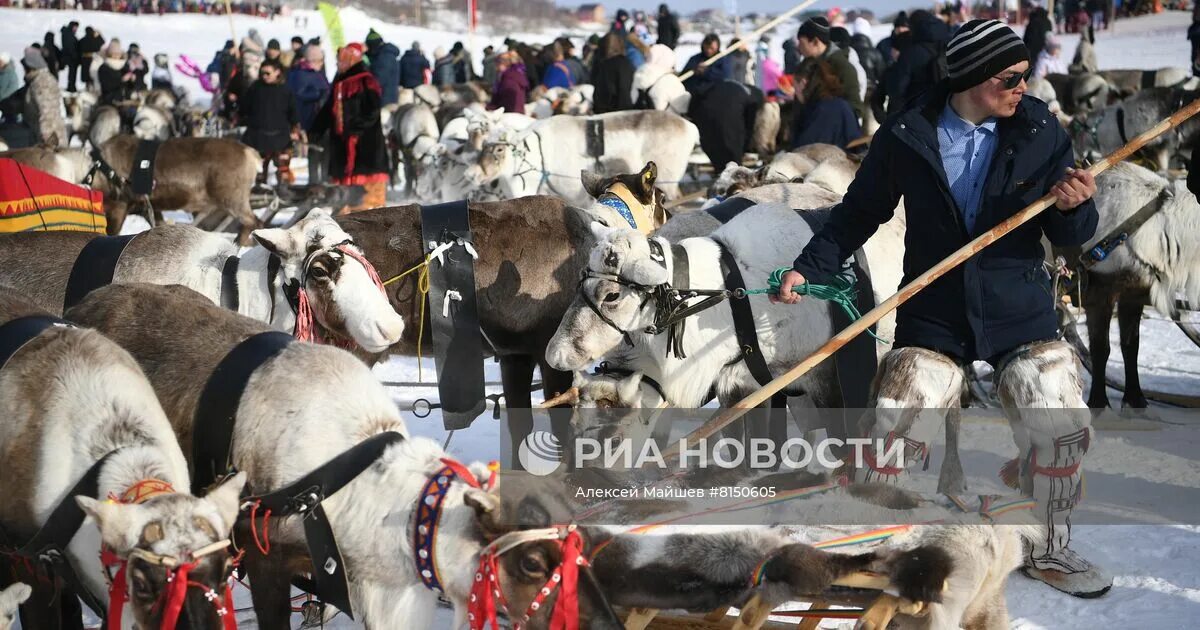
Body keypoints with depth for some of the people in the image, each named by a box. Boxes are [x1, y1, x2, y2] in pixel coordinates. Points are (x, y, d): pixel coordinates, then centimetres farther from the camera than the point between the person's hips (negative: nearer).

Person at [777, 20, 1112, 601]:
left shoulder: (1040, 132, -4)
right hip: (932, 315, -1)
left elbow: (1069, 237, -1)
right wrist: (809, 269, -2)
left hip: (1021, 311, 1)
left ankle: (1045, 548, 15)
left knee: (1058, 424, -11)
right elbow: (860, 213, 7)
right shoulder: (906, 136, -6)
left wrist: (1073, 208, -23)